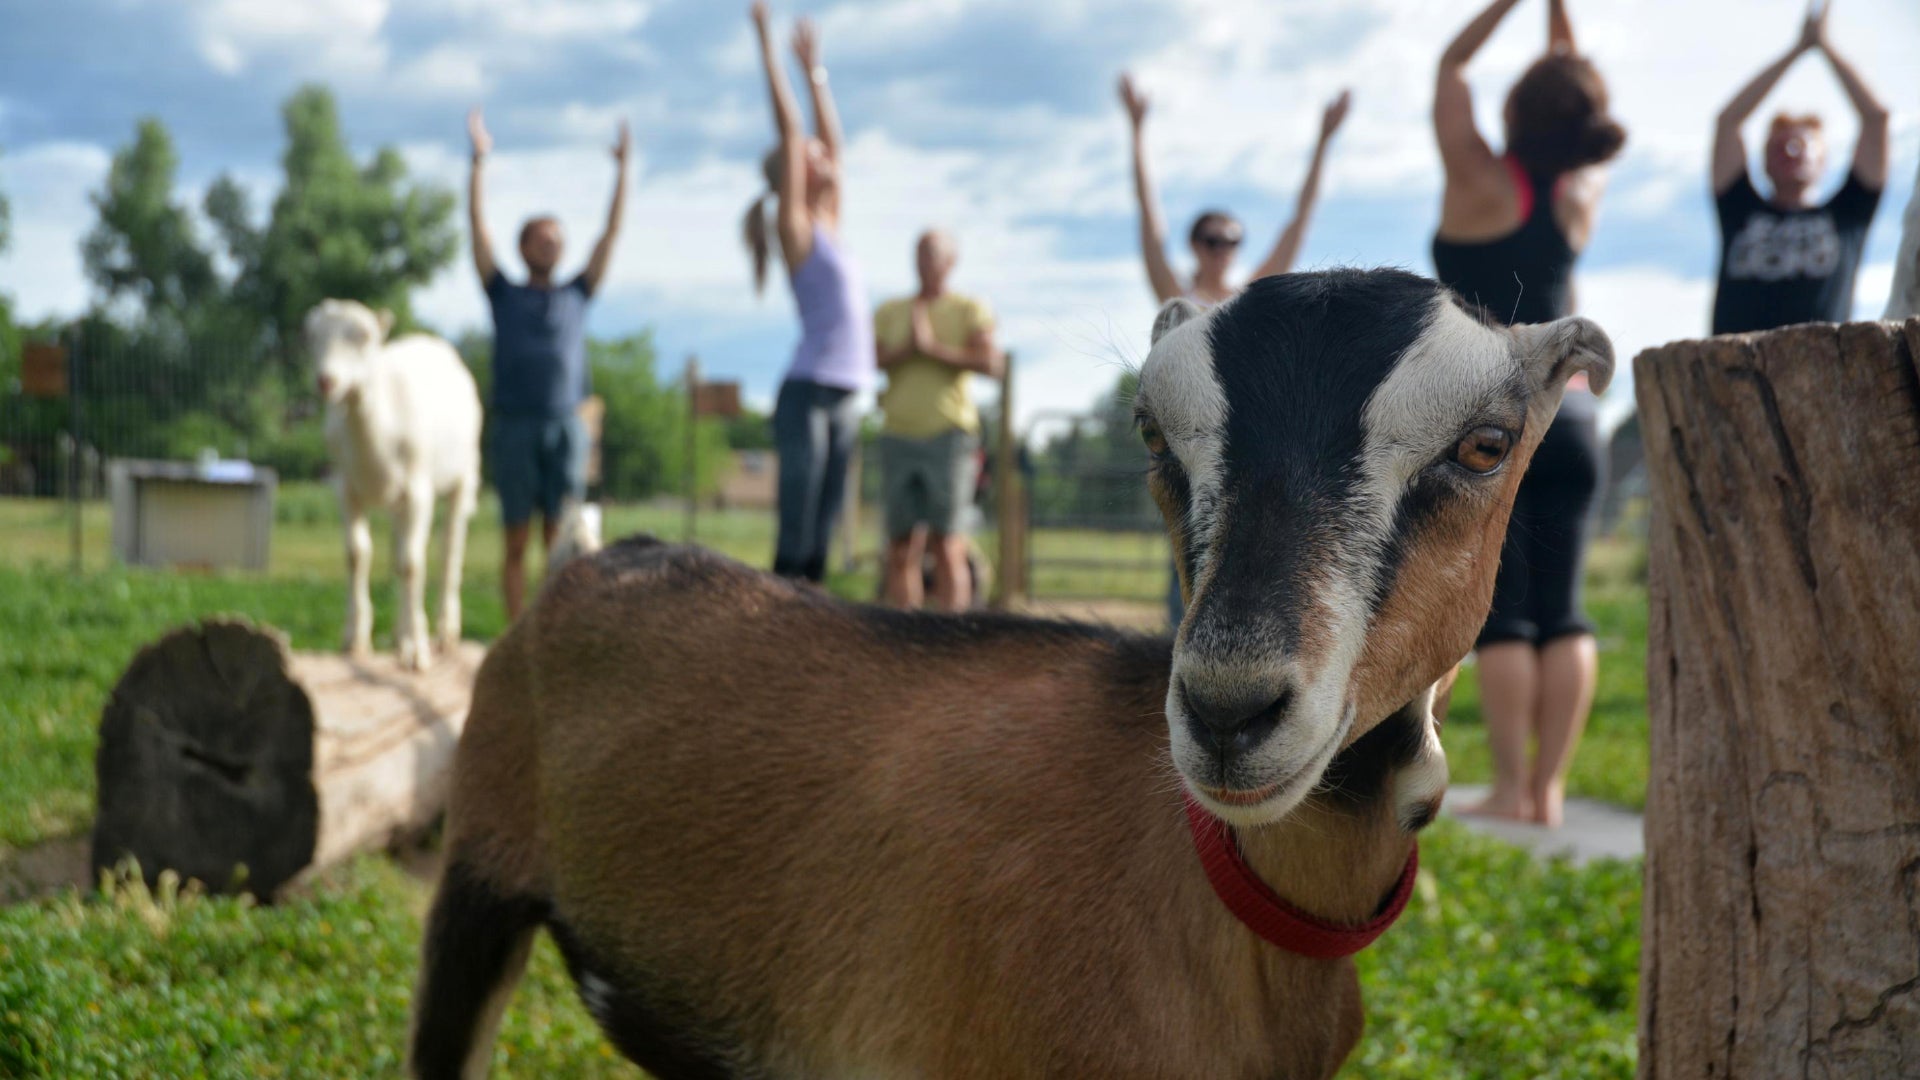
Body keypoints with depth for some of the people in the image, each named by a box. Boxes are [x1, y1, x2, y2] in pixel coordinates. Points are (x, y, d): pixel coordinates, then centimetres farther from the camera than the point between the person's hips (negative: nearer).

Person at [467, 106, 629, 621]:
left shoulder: (576, 295, 17)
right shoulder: (505, 295, 13)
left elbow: (612, 233, 14)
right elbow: (479, 227, 8)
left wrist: (622, 168, 11)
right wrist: (479, 161, 3)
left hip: (567, 427, 1)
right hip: (515, 427, -1)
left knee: (559, 540, -1)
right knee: (517, 544, 1)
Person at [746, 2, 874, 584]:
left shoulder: (828, 224, 17)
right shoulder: (793, 224, -2)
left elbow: (831, 137, 25)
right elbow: (789, 127, -4)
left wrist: (814, 68, 29)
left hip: (844, 398, 7)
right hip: (807, 393, -7)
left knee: (822, 537, 7)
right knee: (794, 539, -7)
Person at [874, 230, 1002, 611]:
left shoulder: (970, 310, 6)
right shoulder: (889, 312, 16)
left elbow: (991, 364, -9)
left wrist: (933, 347, -13)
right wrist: (907, 348, -11)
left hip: (948, 436, -3)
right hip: (898, 437, 3)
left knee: (947, 545, -11)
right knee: (902, 548, 1)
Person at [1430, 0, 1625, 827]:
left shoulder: (1483, 184, -4)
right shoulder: (1581, 195, 8)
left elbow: (1451, 66, 8)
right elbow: (1586, 118, 26)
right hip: (1570, 415, 4)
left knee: (1502, 612, -4)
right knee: (1562, 610, 4)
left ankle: (1511, 788, -5)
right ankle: (1549, 785, 3)